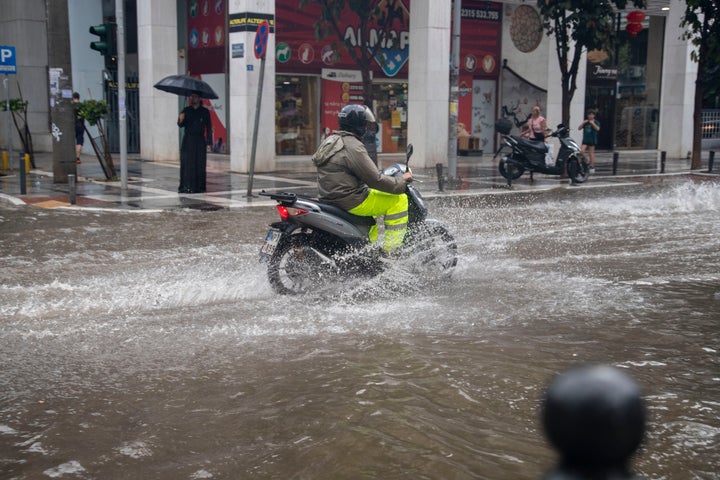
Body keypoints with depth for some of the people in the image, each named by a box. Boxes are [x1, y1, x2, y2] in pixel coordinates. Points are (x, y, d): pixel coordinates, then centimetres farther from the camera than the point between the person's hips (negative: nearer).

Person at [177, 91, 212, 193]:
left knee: (200, 165, -3)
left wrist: (209, 142, -4)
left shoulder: (205, 111, 3)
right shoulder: (186, 110, 9)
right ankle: (186, 186, 1)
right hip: (188, 140, 2)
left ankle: (199, 187, 3)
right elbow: (181, 125, 7)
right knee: (186, 163, -2)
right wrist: (181, 120, -16)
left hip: (200, 141, -2)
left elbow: (208, 127, 2)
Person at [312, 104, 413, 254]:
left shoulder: (331, 141, 13)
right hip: (350, 200, -10)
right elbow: (374, 180, -20)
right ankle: (391, 250, -6)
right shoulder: (353, 146, -18)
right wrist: (401, 181, -6)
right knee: (399, 200, -6)